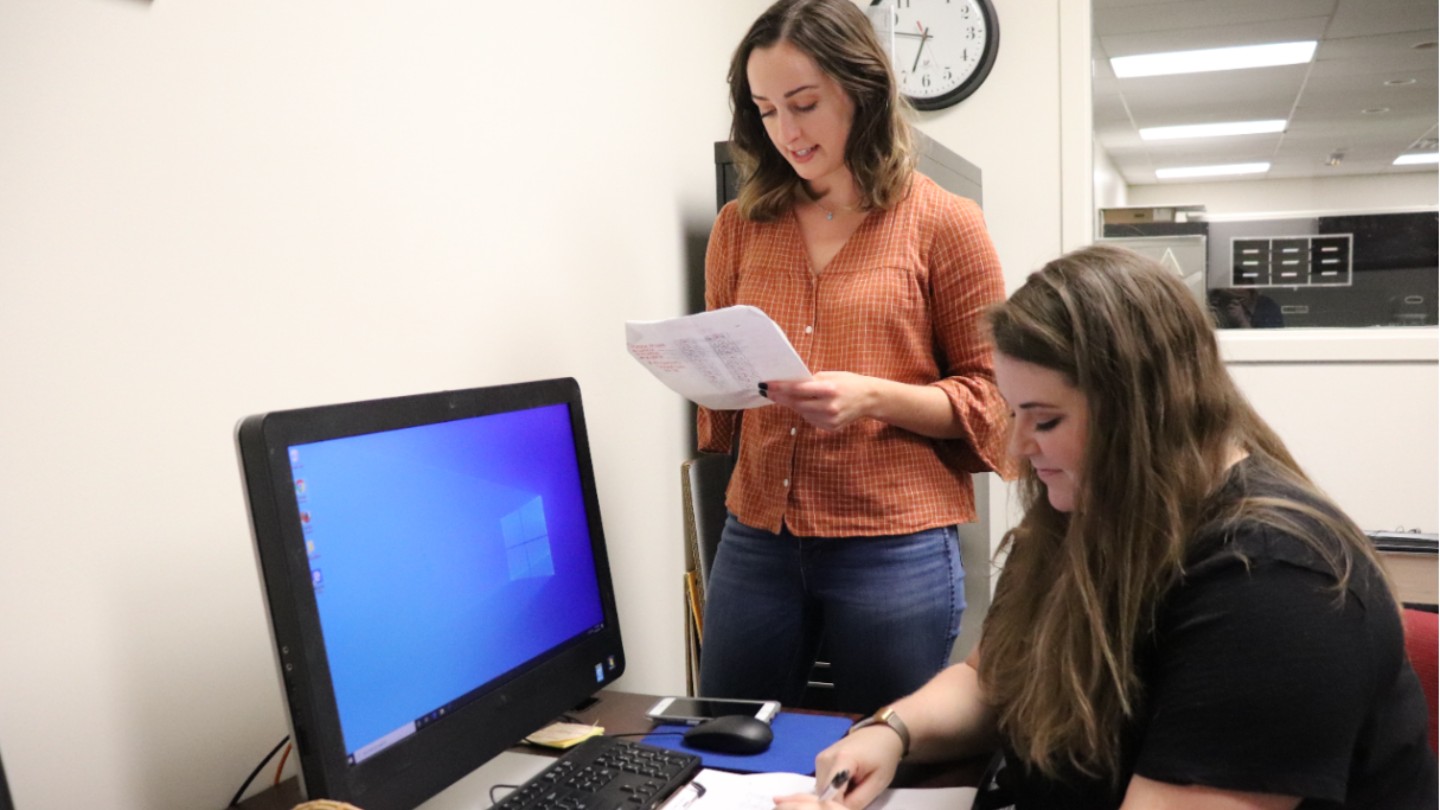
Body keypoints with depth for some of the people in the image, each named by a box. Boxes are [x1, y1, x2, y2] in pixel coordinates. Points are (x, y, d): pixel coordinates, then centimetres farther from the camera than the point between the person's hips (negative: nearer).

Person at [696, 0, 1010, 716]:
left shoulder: (943, 222, -4)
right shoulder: (741, 225, 7)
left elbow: (990, 397, -2)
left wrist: (875, 396, -19)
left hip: (896, 549, -3)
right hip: (756, 543, 4)